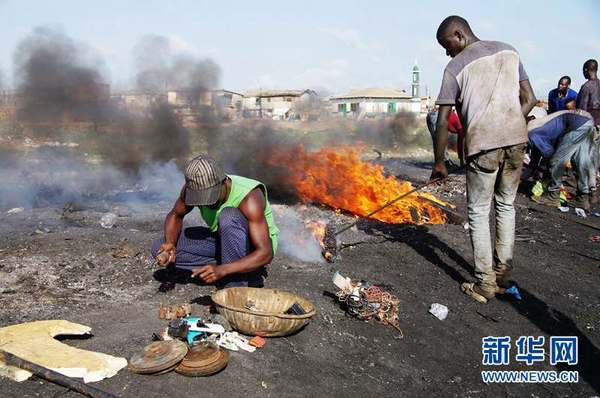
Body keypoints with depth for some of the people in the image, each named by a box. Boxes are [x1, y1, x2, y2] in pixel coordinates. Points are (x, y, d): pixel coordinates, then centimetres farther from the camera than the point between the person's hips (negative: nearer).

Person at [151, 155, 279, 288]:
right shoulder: (192, 188, -17)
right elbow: (175, 215, 4)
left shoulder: (248, 198, -33)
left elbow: (266, 253, -36)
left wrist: (222, 270, -47)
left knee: (228, 216, -37)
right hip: (225, 241, 7)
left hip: (257, 245, -6)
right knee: (159, 248, -7)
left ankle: (236, 284, -21)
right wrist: (169, 242, -19)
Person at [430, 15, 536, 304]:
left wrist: (439, 163, 5)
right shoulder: (509, 51, 14)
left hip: (482, 143, -5)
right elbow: (529, 100, 11)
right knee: (506, 205, 18)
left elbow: (443, 122, -3)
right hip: (517, 138, 5)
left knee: (478, 212, 6)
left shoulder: (455, 68, 0)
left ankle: (485, 284, 10)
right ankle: (503, 273, 25)